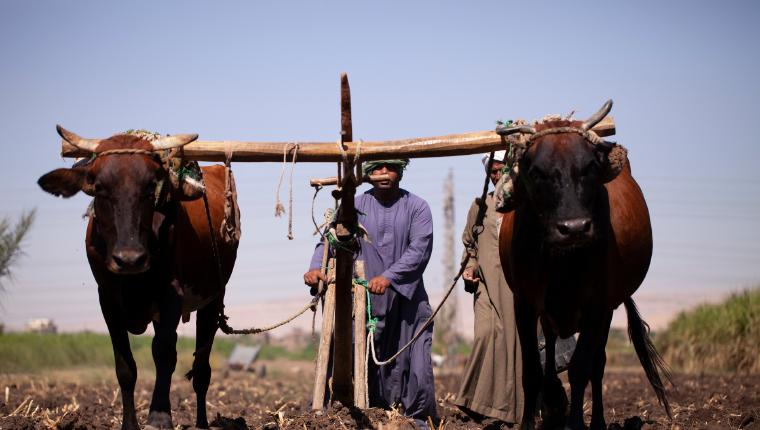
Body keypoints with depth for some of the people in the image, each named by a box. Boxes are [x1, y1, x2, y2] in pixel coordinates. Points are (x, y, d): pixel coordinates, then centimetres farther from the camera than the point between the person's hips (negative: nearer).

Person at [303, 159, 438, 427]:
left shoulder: (417, 208, 3)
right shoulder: (356, 207, 6)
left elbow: (420, 249, -10)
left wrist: (389, 277, -24)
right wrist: (316, 267, -26)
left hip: (407, 301, -1)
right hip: (365, 301, 1)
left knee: (412, 363, -3)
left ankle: (417, 420, 9)